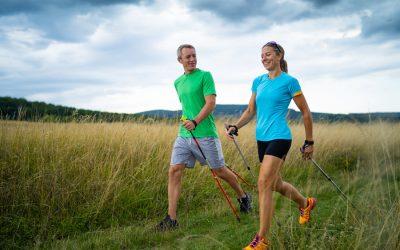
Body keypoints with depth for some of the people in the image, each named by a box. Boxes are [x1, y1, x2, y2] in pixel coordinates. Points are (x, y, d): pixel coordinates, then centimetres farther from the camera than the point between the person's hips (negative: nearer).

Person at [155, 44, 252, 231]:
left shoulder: (205, 76, -5)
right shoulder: (178, 82, 15)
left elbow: (211, 103, -14)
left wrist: (195, 122, -25)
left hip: (205, 134, -5)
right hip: (184, 134, 6)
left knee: (220, 171, 7)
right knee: (174, 171, -5)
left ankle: (243, 197, 34)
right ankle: (171, 219, -1)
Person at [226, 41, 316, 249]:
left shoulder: (289, 82, -6)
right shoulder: (258, 81, 11)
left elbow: (305, 112, 0)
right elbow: (251, 111, 16)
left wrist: (309, 142, 3)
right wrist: (235, 127, -1)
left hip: (279, 137, -7)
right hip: (262, 138, 7)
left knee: (264, 183, -17)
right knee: (275, 184, 18)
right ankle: (306, 204, 47)